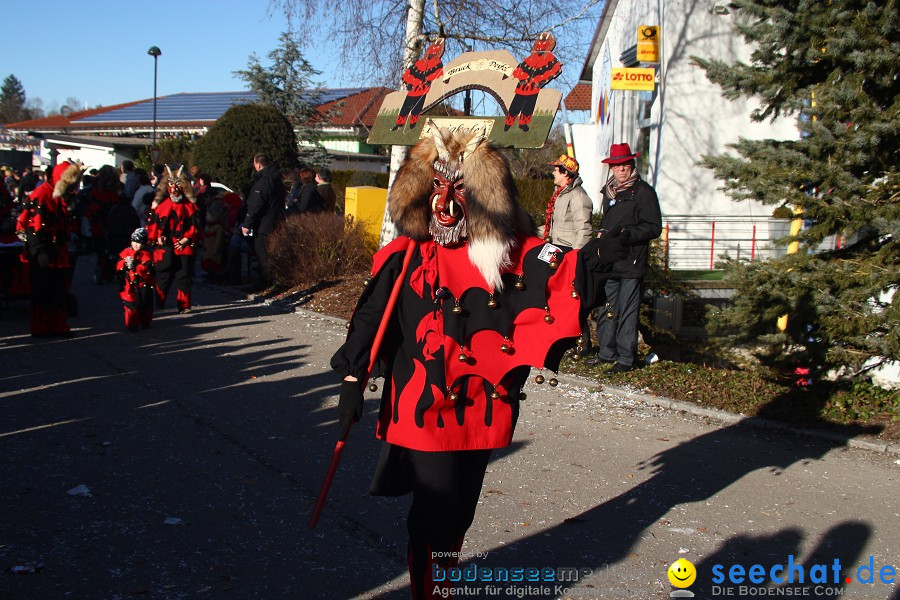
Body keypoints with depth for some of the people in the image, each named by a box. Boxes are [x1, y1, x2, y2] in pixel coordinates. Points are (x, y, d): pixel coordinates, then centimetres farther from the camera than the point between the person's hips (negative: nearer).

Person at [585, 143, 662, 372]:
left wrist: (628, 233, -20)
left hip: (631, 263, -7)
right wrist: (602, 234, 11)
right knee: (607, 308, 12)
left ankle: (626, 358, 4)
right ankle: (607, 352, 24)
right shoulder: (609, 190, 17)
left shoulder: (643, 191, -6)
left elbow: (654, 228, -9)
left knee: (627, 311, -3)